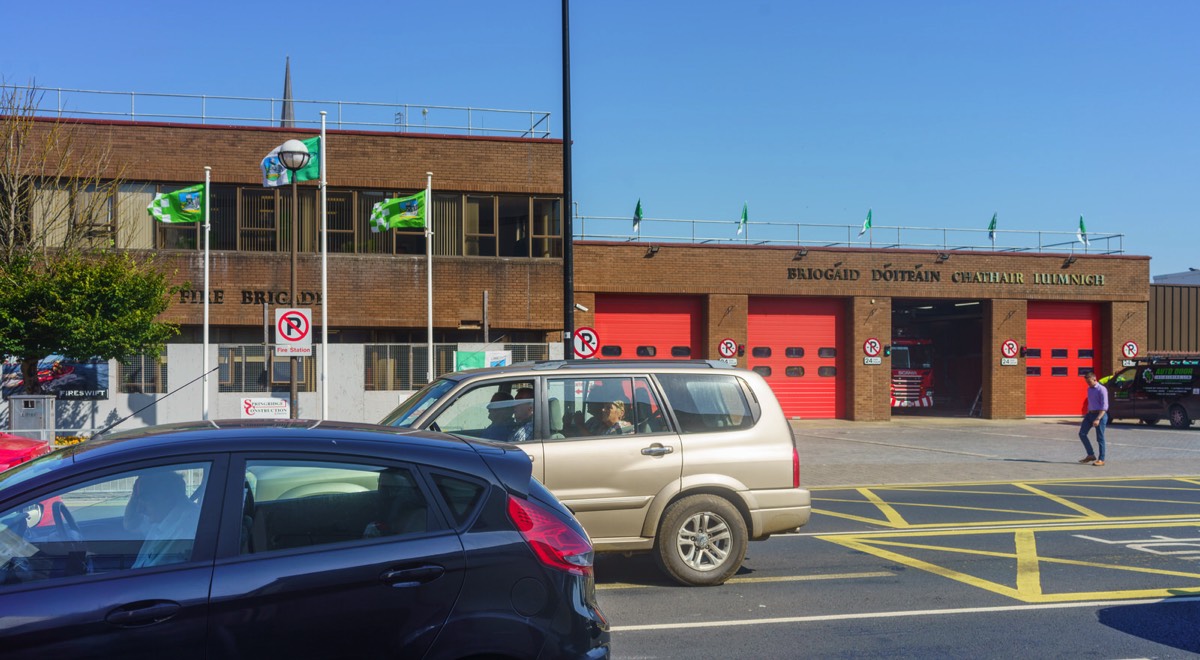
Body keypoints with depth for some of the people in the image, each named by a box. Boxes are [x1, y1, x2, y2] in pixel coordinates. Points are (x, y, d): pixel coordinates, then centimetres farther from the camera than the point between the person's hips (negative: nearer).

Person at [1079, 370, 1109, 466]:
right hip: (1090, 414, 8)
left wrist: (1098, 419, -27)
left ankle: (1101, 459, 4)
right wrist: (1087, 414, 23)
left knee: (1100, 438, -3)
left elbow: (1104, 406, -18)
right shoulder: (1089, 389, 12)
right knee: (1082, 434, 3)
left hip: (1100, 415, -8)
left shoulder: (1101, 390, -14)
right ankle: (1091, 455, 12)